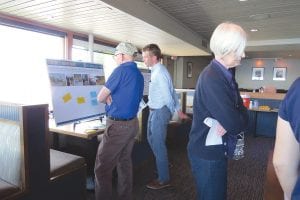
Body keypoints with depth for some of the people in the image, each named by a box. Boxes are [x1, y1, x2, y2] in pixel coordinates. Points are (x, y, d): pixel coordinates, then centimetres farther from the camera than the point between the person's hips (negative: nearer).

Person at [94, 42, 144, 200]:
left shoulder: (121, 70, -14)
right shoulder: (139, 74, 11)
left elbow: (100, 97, -11)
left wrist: (108, 98, 10)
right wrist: (112, 97, 3)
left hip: (118, 125, -9)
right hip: (132, 123, 9)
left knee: (102, 167, 2)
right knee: (125, 162, 18)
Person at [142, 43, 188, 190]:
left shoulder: (160, 73, -21)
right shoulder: (156, 71, 9)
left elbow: (168, 96, -20)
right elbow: (172, 91, 13)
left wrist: (171, 113, -3)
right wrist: (178, 110, 15)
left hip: (160, 112, -10)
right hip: (154, 111, 10)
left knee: (158, 144, 2)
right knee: (151, 140, 24)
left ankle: (164, 179, 20)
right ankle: (162, 164, 46)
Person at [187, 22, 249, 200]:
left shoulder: (226, 74, 6)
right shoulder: (212, 78, -25)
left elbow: (241, 110, 3)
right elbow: (235, 123, -28)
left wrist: (229, 122, -16)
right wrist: (234, 122, -7)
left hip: (217, 150, 9)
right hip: (208, 154, -9)